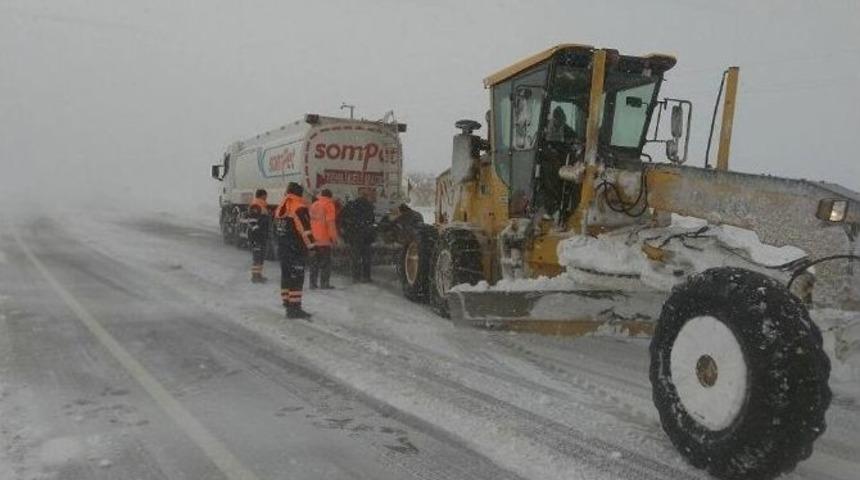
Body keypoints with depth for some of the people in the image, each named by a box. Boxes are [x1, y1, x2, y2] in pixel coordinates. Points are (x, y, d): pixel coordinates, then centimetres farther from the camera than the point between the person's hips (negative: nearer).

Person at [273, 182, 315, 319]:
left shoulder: (280, 207, 13)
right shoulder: (299, 208, -14)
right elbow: (305, 229, -21)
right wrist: (311, 245, -17)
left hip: (282, 247, 9)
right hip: (296, 249, -8)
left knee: (286, 274, 16)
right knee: (297, 277, -7)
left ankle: (286, 301, 25)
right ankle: (294, 308, -9)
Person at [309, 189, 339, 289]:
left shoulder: (313, 205, 14)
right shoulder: (329, 205, -7)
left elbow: (310, 220, 16)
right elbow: (330, 222, -13)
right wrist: (334, 237, -9)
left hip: (314, 238, 6)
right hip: (325, 239, -6)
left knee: (314, 261, 11)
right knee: (326, 262, 0)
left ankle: (313, 283, 12)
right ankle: (324, 283, -4)